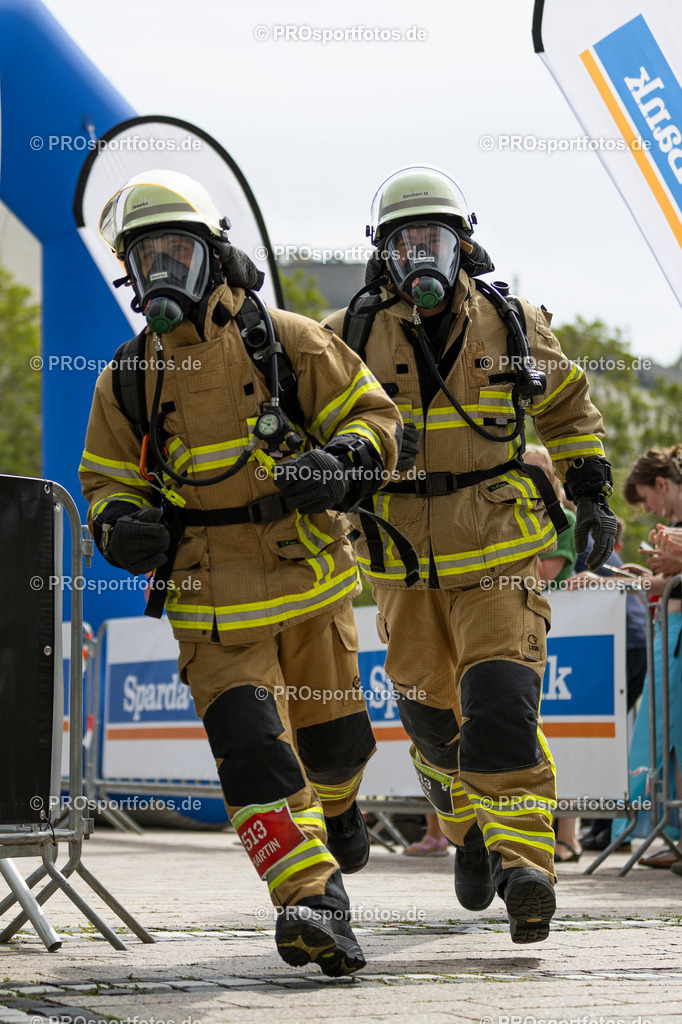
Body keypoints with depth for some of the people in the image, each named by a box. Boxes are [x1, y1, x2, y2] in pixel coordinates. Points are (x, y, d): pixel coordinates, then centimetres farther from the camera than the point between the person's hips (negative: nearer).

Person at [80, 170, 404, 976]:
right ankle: (314, 901, -19)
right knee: (252, 748, -17)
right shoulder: (127, 381, 4)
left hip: (309, 579, 0)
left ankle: (335, 803, 49)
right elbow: (109, 481, 14)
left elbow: (371, 414, 2)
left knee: (331, 734, 14)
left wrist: (339, 464, -19)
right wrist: (122, 527, -9)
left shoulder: (286, 343, -2)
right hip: (213, 603, 0)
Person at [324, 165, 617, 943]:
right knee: (431, 715, 12)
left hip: (498, 556, -2)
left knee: (500, 705, -18)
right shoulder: (352, 337, -2)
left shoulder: (513, 326, 1)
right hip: (405, 565, 2)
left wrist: (591, 495, 9)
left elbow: (568, 408, 16)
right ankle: (471, 831, 39)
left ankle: (524, 861, -19)